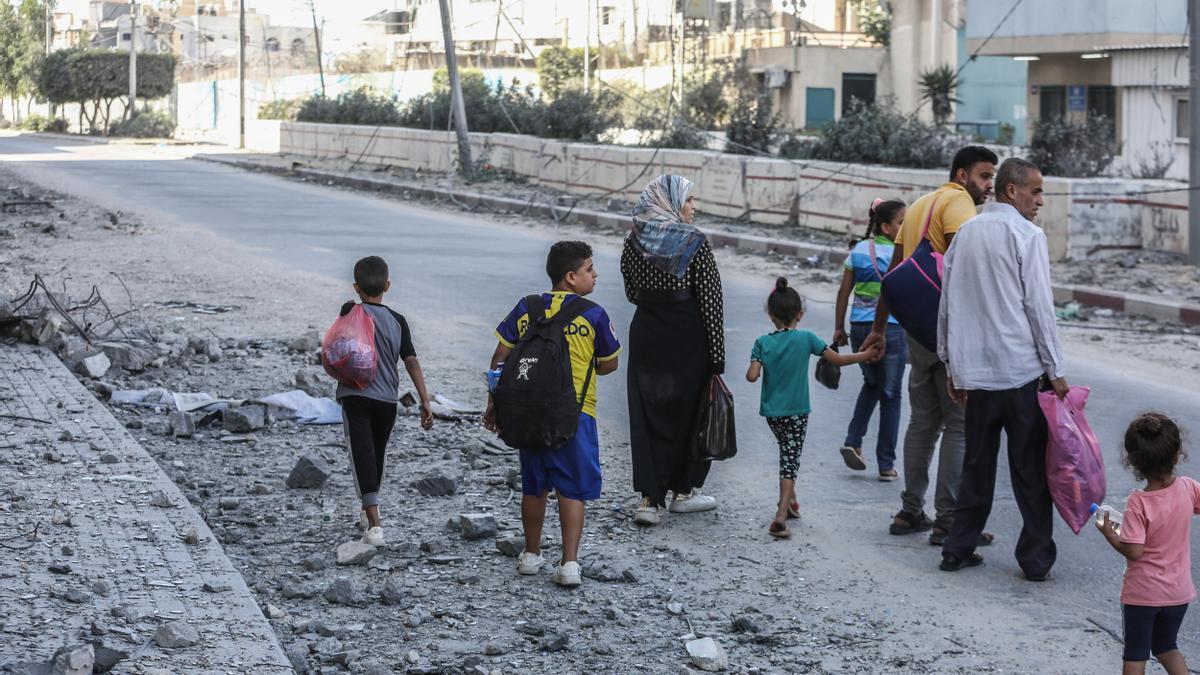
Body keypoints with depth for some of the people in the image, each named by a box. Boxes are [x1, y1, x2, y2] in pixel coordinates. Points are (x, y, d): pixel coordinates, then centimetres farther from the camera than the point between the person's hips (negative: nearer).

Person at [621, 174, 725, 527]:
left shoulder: (634, 241, 1)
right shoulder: (694, 242, -11)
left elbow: (631, 293, 10)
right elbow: (711, 302, -12)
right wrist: (717, 357, -10)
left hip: (645, 336, 3)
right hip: (688, 339, -3)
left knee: (646, 416, 6)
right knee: (688, 412, 13)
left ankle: (649, 499, -1)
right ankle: (684, 491, 24)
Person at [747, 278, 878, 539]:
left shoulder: (763, 343, -5)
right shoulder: (806, 339, -9)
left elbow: (752, 376, -13)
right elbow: (837, 359, -3)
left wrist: (757, 370, 10)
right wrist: (866, 355, 11)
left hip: (772, 412, 3)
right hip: (797, 410, -3)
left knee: (788, 452, 25)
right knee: (790, 458, -3)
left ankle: (790, 501, 37)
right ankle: (781, 514, -17)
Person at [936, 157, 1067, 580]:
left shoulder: (965, 234, 11)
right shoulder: (1027, 235, -8)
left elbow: (947, 305, 13)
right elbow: (1040, 306, -11)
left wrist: (952, 366, 19)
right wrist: (1056, 371, -6)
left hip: (974, 371, 6)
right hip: (1022, 370, -6)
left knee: (977, 463, 15)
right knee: (1030, 467, 2)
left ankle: (959, 549, 15)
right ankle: (1036, 559, 5)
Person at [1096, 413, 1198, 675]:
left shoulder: (1138, 503, -24)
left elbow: (1133, 551, -25)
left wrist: (1109, 533, -8)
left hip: (1143, 593, -4)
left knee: (1135, 652, 11)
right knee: (1166, 646, 24)